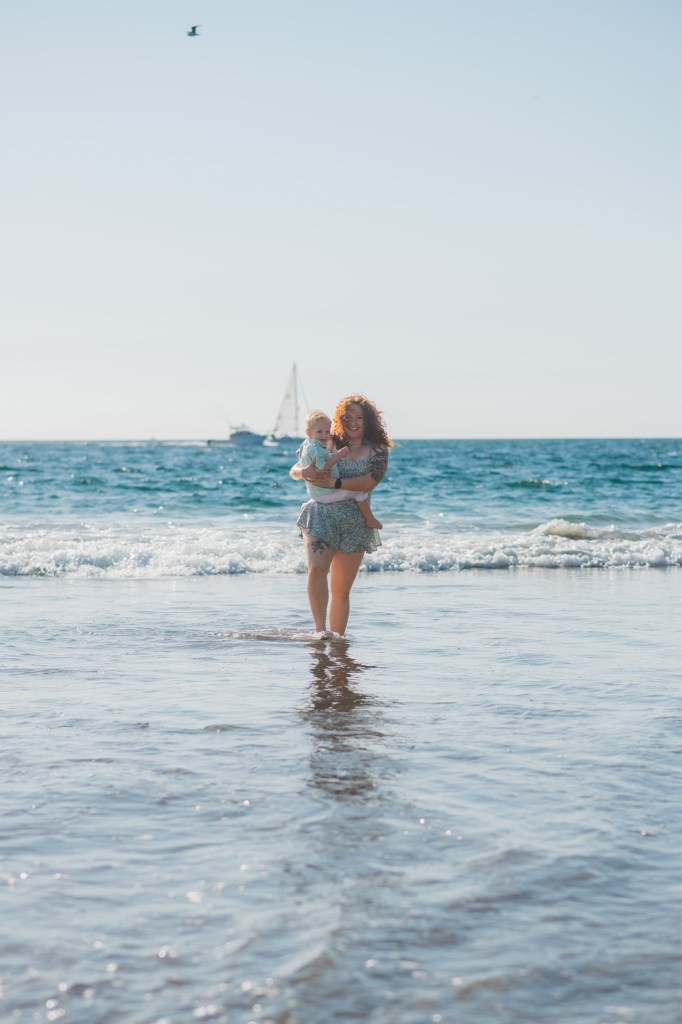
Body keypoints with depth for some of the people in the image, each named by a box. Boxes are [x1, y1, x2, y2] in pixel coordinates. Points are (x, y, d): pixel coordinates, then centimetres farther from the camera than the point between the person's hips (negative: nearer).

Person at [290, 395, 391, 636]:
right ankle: (320, 631, -18)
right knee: (317, 570, -25)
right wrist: (305, 472, -14)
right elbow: (294, 471, 10)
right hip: (321, 514, 0)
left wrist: (335, 483, -20)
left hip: (355, 522, 1)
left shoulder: (377, 451, 6)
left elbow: (370, 482, -11)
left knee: (341, 589, 5)